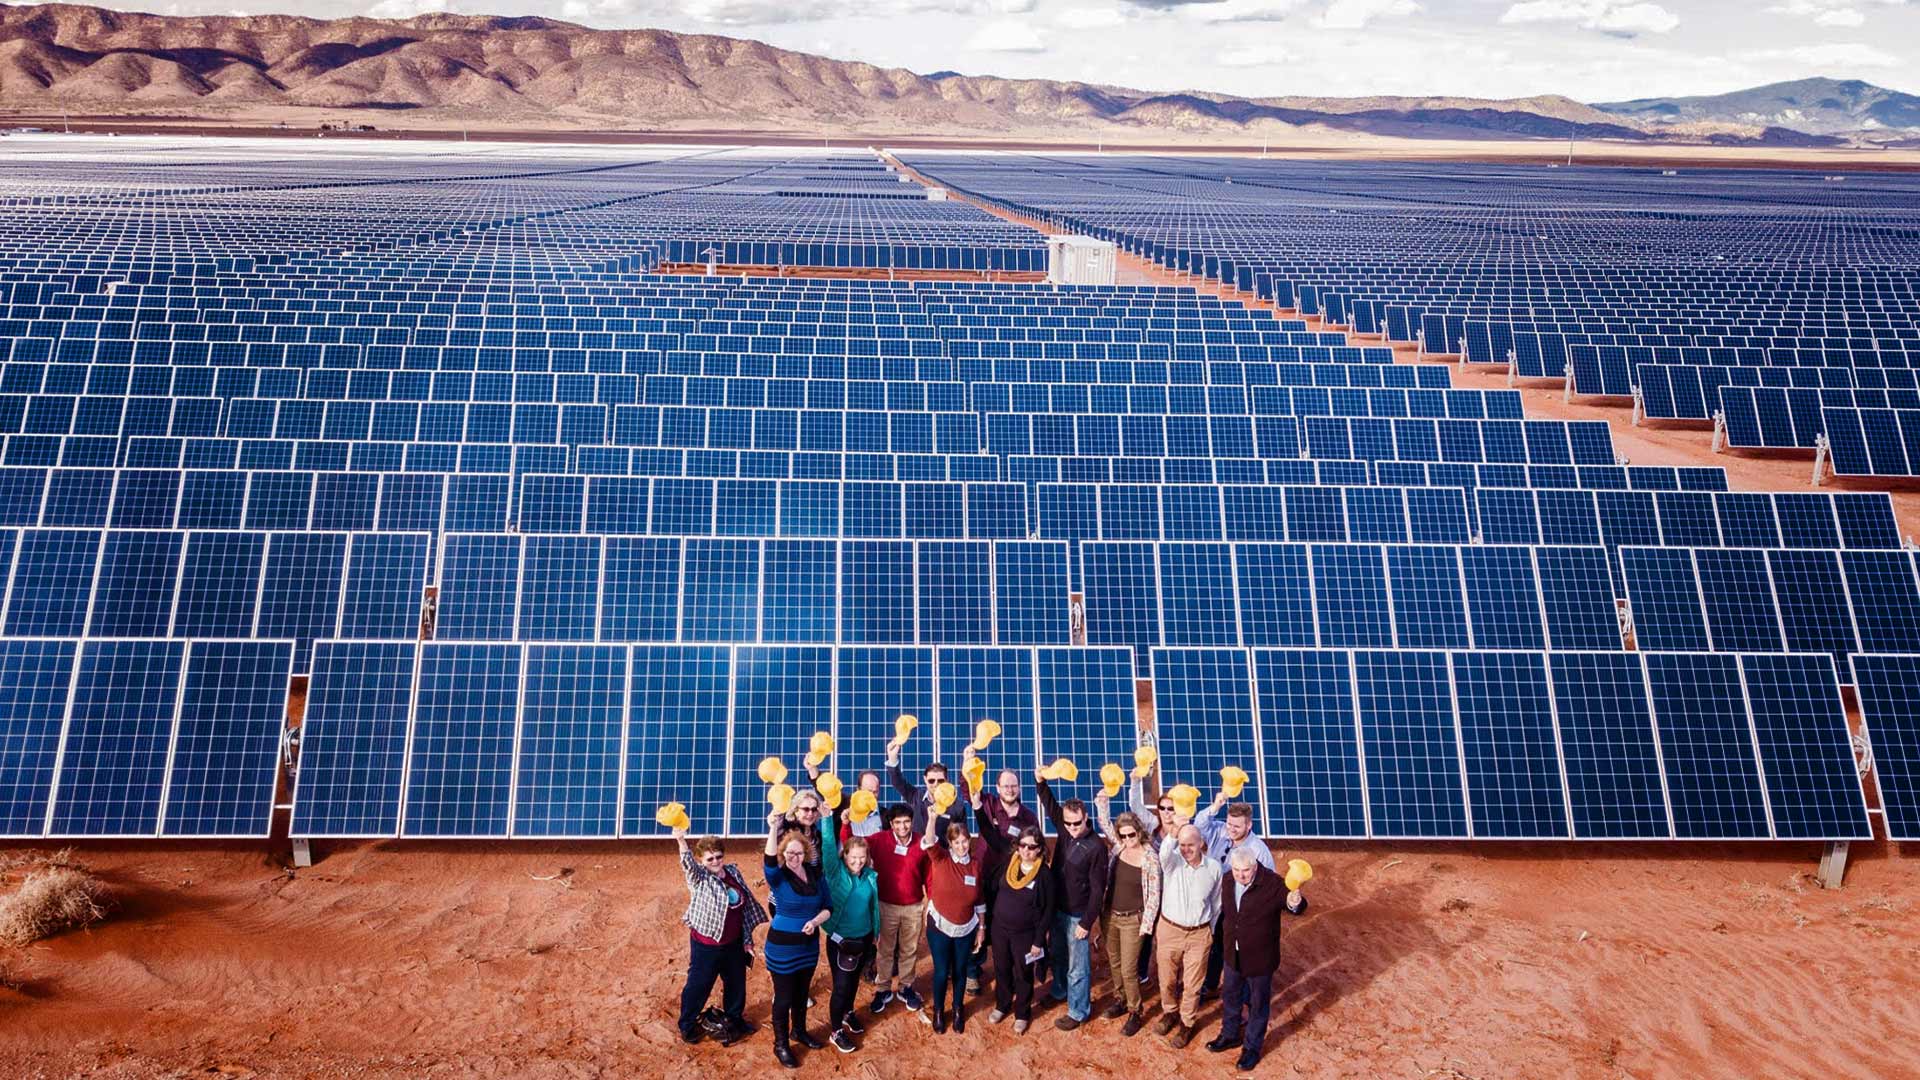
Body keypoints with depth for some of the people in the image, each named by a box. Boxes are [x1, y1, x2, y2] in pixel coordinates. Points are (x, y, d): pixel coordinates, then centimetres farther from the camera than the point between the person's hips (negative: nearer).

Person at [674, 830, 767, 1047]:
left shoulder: (733, 872, 1)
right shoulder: (699, 878, -15)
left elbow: (745, 905, 7)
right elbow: (688, 864, -39)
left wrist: (747, 939, 7)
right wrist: (681, 841, -60)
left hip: (734, 943, 5)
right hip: (706, 945, -5)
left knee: (736, 984, 20)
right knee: (698, 986, 7)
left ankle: (735, 1019, 42)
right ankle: (687, 1025, 29)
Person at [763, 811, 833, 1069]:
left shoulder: (814, 874, -3)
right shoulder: (779, 876, -16)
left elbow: (827, 907, 1)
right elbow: (769, 862, -40)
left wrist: (815, 921, -21)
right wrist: (774, 828, -55)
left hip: (809, 945, 5)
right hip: (782, 947, -4)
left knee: (802, 993, 21)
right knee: (784, 997, 7)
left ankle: (799, 1031, 43)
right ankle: (780, 1045, 25)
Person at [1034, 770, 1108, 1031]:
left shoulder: (1096, 846, -22)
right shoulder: (1064, 830, -6)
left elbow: (1097, 888, -18)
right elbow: (1051, 806, 5)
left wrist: (1087, 922, -16)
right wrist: (1040, 782, -13)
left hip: (1078, 915, -6)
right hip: (1057, 908, 6)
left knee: (1078, 966, 7)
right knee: (1058, 956, 25)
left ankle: (1078, 1011, 21)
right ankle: (1059, 991, 46)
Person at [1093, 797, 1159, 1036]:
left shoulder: (1150, 859, -16)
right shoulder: (1119, 846, -3)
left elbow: (1154, 894, -11)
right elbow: (1105, 822, 3)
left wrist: (1147, 922, -13)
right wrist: (1103, 799, -10)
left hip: (1132, 919, -5)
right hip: (1110, 915, 5)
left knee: (1128, 969, -1)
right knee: (1114, 962, 18)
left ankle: (1136, 1012, 17)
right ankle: (1120, 1000, 38)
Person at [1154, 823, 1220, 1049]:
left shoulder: (1214, 867, -8)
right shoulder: (1172, 861, -14)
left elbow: (1216, 903, 6)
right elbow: (1164, 852, -40)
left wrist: (1211, 930, 12)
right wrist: (1175, 831, -58)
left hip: (1199, 934, 0)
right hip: (1169, 930, 0)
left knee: (1192, 984, 10)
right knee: (1167, 980, 16)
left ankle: (1187, 1023, 33)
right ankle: (1169, 1012, 43)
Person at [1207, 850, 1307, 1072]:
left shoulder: (1272, 883, -24)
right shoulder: (1228, 882, -5)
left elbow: (1293, 904, -28)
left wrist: (1294, 903, -52)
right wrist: (1223, 943, 18)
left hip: (1260, 958, -5)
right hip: (1233, 955, 5)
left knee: (1258, 1004, 14)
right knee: (1230, 996, 23)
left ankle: (1252, 1048, 33)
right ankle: (1230, 1035, 46)